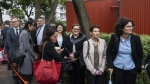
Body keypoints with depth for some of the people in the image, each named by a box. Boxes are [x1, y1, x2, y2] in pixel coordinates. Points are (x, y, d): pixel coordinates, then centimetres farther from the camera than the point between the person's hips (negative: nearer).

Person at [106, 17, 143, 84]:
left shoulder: (136, 38, -8)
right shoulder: (114, 37, -7)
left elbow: (140, 54, 1)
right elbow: (109, 51, 2)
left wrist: (138, 68, -1)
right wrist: (110, 65, -4)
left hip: (131, 70, 0)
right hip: (117, 68, 0)